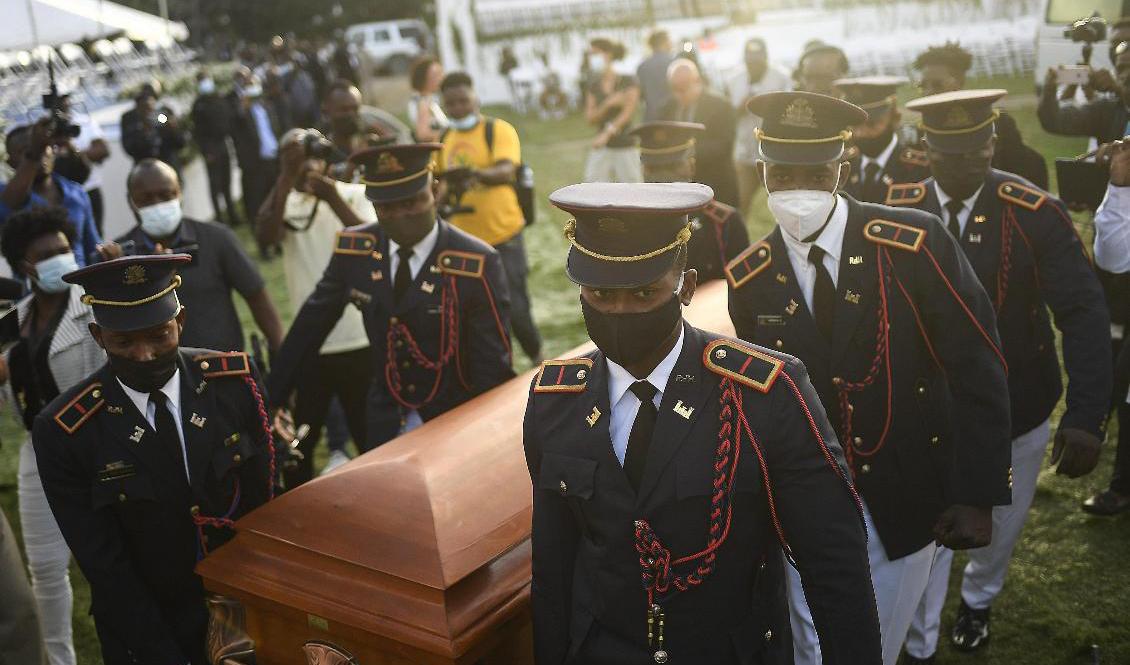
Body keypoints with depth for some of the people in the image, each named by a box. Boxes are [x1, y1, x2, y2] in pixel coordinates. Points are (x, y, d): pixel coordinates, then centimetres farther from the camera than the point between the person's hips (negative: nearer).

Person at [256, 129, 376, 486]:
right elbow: (265, 234, -20)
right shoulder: (285, 204, 3)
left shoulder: (355, 195, -2)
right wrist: (288, 175, -25)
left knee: (372, 438, 10)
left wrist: (333, 199, -29)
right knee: (296, 444, 9)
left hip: (361, 341, -2)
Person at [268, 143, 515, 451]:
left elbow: (493, 366, -16)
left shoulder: (478, 264, -19)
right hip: (385, 426, 4)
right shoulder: (353, 250, -7)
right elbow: (309, 327, 4)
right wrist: (272, 400, 7)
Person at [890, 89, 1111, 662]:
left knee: (1002, 522, 22)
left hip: (1016, 407, 0)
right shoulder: (900, 210, -11)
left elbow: (1084, 313, -18)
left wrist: (1086, 417, -25)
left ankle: (978, 599, 53)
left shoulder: (1035, 212, -17)